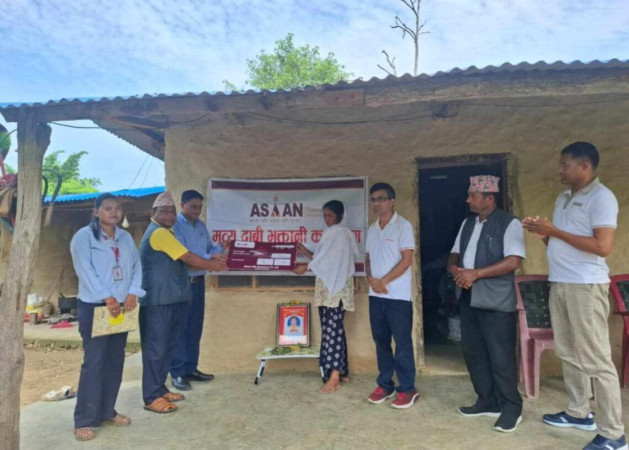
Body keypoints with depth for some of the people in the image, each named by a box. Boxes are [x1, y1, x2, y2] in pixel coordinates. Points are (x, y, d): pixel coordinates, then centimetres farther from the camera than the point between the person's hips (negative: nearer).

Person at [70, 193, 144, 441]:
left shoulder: (126, 237, 11)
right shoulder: (83, 236, -6)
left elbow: (136, 265, 6)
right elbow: (85, 271, -15)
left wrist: (133, 293, -10)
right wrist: (107, 297, -21)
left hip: (121, 306, 6)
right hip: (94, 307, -6)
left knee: (115, 360, 11)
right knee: (94, 362, -4)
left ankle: (107, 411, 25)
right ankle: (85, 420, 9)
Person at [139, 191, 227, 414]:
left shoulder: (164, 233, 19)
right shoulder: (159, 233, -15)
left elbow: (181, 260, 18)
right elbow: (188, 258, -16)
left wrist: (211, 262, 7)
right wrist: (212, 265, -2)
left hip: (170, 299, 10)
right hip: (158, 301, -10)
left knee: (166, 346, 15)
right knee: (156, 348, -3)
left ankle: (159, 389, 26)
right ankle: (152, 398, 7)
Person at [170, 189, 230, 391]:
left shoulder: (201, 226, 12)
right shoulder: (175, 225, -11)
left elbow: (208, 250, 13)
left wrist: (220, 247, -8)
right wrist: (209, 258, -28)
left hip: (198, 281, 7)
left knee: (195, 327, 12)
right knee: (180, 328, -1)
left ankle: (191, 368, 24)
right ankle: (177, 373, 9)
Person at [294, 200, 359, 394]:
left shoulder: (340, 233, -8)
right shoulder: (332, 233, 19)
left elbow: (330, 259, -15)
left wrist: (306, 267, -10)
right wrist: (306, 252, 13)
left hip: (335, 287, -9)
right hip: (329, 286, 9)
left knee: (332, 328, -11)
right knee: (334, 328, 11)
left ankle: (334, 377, -9)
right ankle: (342, 371, 18)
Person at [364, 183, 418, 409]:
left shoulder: (403, 225, -7)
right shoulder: (372, 229, 12)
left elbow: (406, 259, -12)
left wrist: (383, 281, -14)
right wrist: (371, 279, -4)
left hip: (398, 295, -6)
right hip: (376, 295, 6)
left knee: (402, 342, 2)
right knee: (381, 341, 12)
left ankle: (407, 389, 15)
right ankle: (385, 385, 25)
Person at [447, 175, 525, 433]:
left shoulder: (509, 224, -8)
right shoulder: (467, 223, 13)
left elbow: (514, 261, -18)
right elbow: (455, 253, 17)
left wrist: (476, 273, -20)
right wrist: (454, 267, -6)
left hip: (496, 300, -7)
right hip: (468, 297, 7)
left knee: (501, 355, 1)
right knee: (473, 352, 13)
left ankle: (511, 408, 19)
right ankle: (488, 401, 28)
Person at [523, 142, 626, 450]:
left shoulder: (601, 197, -10)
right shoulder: (563, 198, 16)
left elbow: (602, 246, -20)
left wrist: (554, 230, -17)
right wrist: (543, 232, 1)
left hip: (586, 286, -9)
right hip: (559, 285, 9)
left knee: (596, 360, -3)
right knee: (568, 354, 16)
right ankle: (579, 413, 30)